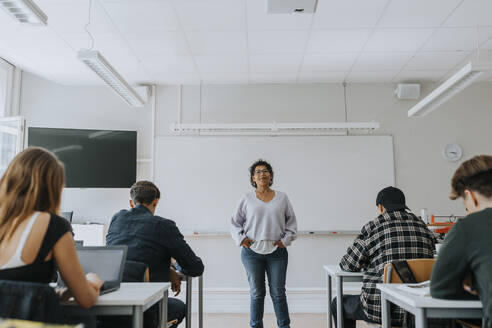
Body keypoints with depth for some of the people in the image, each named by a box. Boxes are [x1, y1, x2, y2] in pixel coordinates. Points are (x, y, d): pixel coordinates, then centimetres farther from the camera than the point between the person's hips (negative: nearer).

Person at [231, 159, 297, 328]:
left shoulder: (282, 198, 7)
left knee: (278, 293, 6)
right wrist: (241, 239, -2)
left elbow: (291, 221, 12)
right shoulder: (247, 199, 5)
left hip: (277, 252, 1)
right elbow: (236, 222, 11)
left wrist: (285, 239, 1)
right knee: (256, 293, 7)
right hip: (252, 252, 0)